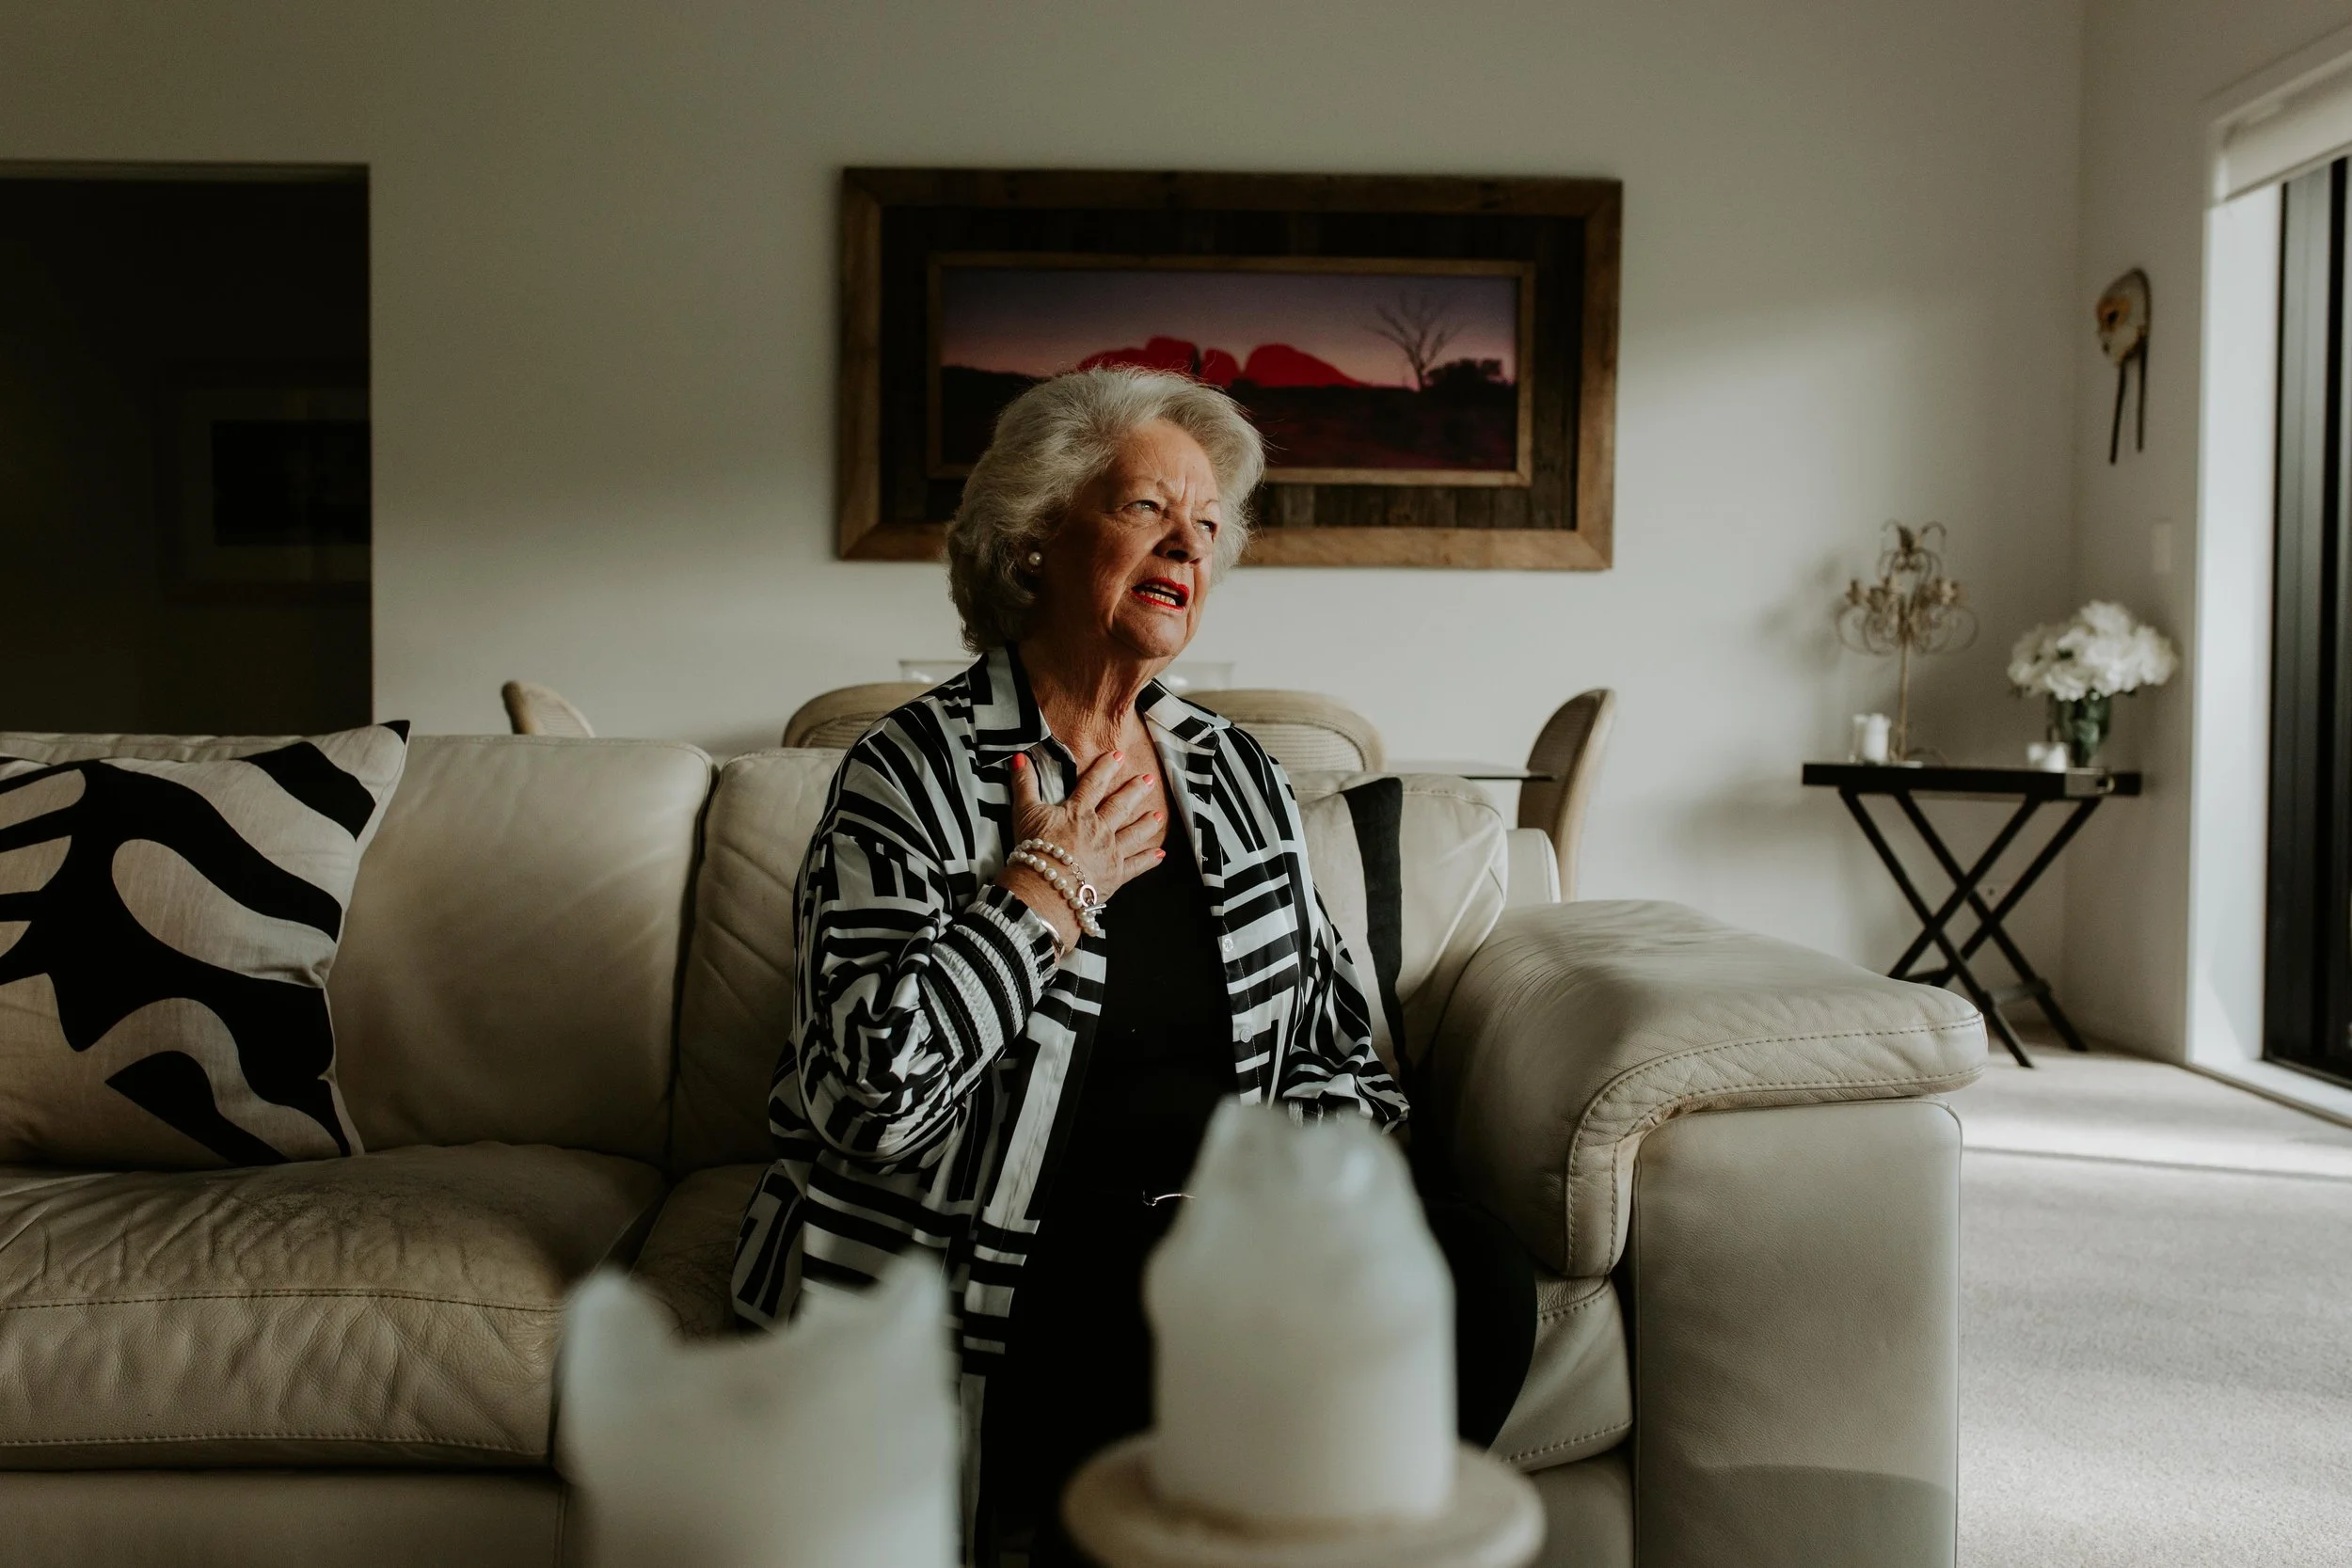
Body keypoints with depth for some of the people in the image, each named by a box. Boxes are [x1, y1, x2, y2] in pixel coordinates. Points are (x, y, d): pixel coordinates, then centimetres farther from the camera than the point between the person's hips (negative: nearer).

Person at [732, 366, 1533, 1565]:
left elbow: (1342, 1055, 15)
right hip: (984, 1265, -5)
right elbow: (870, 1091, -17)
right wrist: (1052, 889, -10)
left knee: (1476, 1274, -21)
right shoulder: (917, 771, -4)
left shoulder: (1238, 775, 14)